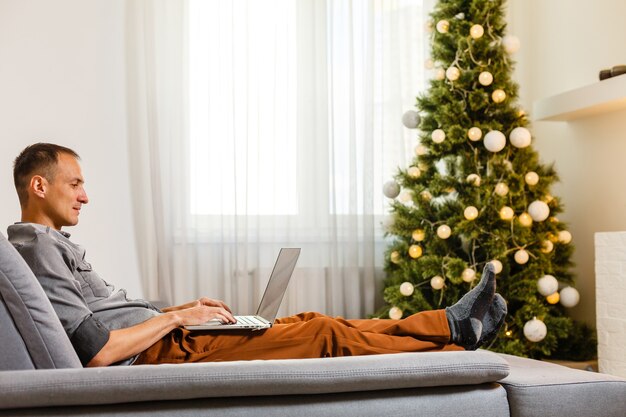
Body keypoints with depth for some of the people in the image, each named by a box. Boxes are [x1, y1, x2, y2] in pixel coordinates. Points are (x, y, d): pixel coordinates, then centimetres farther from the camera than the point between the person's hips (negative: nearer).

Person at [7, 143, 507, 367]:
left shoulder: (51, 244, 19)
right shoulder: (38, 248, -14)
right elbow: (96, 350, -23)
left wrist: (182, 308, 11)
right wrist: (175, 317, -13)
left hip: (159, 344, 10)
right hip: (155, 355, -10)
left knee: (311, 323, 6)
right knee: (323, 335, -8)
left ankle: (453, 326, 12)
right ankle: (456, 332, 6)